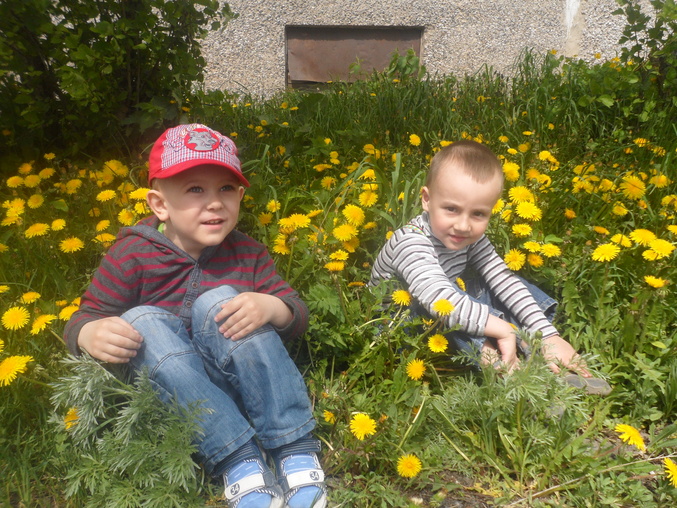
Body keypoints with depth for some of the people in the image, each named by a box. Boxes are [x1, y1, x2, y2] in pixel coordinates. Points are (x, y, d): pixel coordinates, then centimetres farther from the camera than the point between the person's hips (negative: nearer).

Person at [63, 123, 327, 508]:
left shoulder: (247, 254, 1)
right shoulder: (131, 256, -5)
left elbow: (298, 317, -1)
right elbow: (85, 320, -3)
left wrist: (272, 307, -26)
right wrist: (90, 334, -29)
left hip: (245, 380, 0)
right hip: (171, 390, 0)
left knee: (217, 300, -26)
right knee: (142, 321, -26)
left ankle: (296, 451, -28)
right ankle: (238, 462, -33)